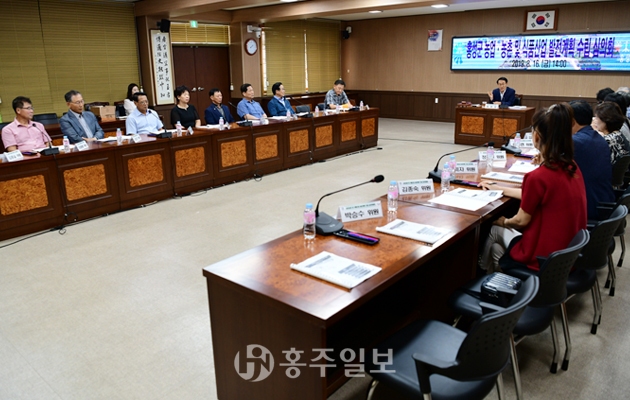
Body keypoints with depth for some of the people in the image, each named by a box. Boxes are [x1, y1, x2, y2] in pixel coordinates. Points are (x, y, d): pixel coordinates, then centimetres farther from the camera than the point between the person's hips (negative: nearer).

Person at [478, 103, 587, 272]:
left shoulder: (538, 176, -26)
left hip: (545, 259, -7)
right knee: (505, 228, 23)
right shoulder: (572, 167, -1)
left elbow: (521, 221, -12)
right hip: (570, 254, 7)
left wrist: (504, 222, 10)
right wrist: (499, 188, 23)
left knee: (495, 230, 17)